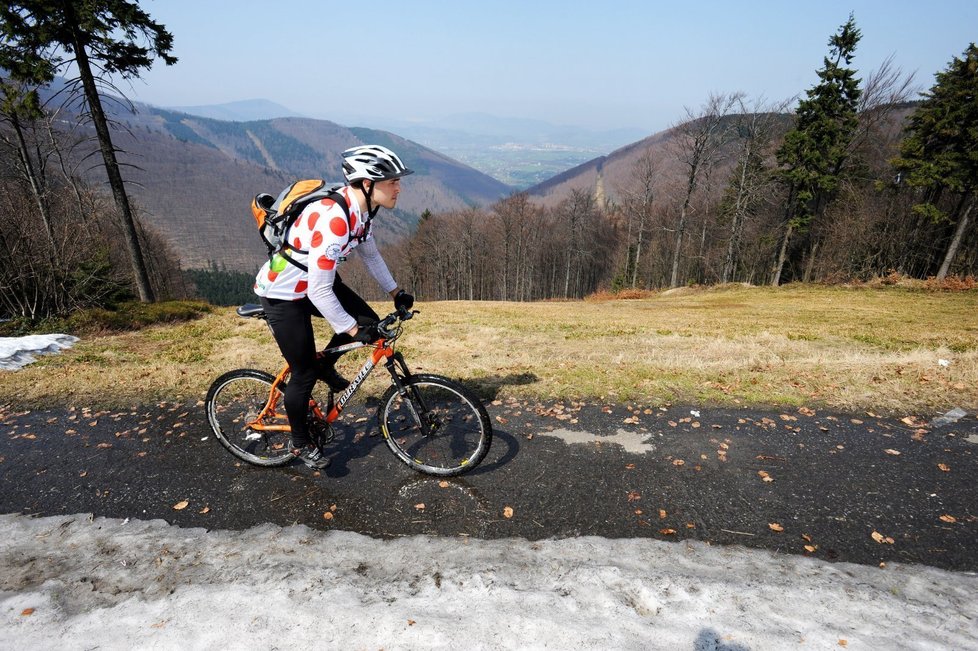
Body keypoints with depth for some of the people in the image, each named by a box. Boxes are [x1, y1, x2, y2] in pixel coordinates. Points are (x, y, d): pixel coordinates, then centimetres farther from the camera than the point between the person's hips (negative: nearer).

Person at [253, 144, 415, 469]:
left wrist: (396, 291, 8)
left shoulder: (360, 207, -7)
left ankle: (325, 366, 23)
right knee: (305, 373, 2)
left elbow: (370, 253, 9)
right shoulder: (333, 218, -35)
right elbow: (319, 292, -33)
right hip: (284, 292, -8)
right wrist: (353, 330, -24)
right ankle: (301, 443, 27)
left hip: (314, 280, 8)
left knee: (369, 321, -4)